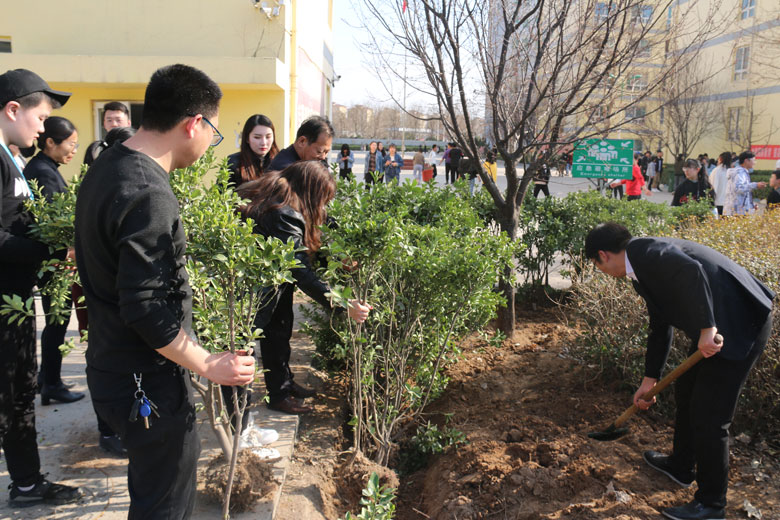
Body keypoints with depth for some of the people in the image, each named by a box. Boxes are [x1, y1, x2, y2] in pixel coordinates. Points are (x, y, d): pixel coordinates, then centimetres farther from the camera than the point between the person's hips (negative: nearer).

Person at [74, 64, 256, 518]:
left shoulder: (108, 166, 5)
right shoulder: (149, 196, -27)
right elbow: (144, 309, -28)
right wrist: (209, 365, -18)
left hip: (112, 366, 10)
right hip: (147, 383, -10)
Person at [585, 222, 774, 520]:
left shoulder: (645, 251, -16)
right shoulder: (641, 272, 14)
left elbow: (691, 272, -35)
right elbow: (660, 327, 20)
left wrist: (706, 329, -33)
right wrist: (649, 380, 23)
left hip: (741, 324, -11)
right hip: (716, 326, 11)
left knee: (708, 416, -3)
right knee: (686, 394, 22)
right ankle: (681, 466, 43)